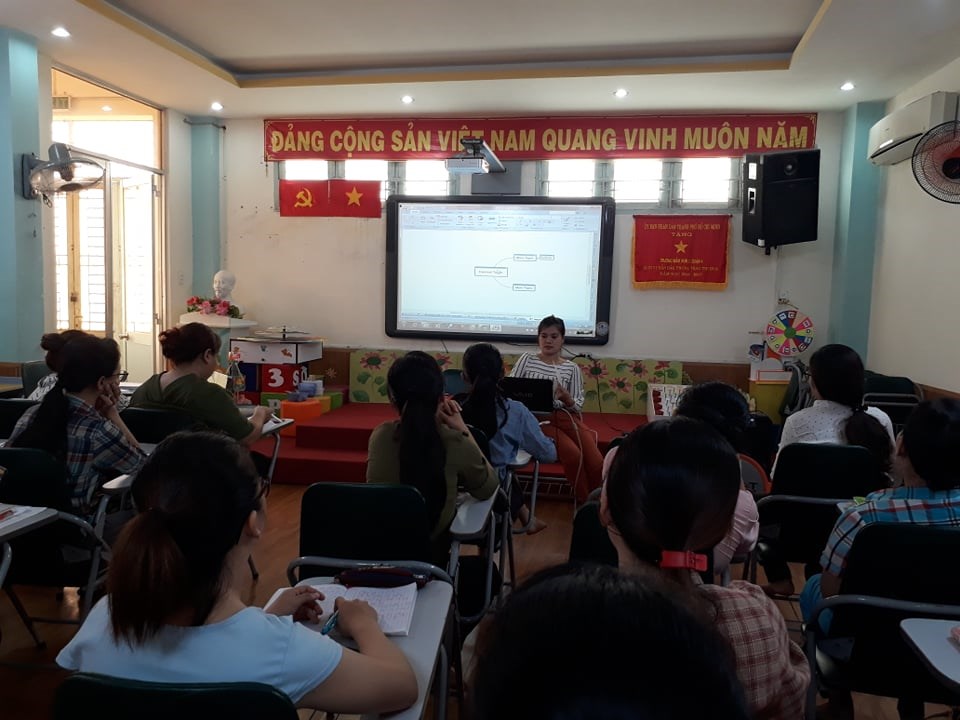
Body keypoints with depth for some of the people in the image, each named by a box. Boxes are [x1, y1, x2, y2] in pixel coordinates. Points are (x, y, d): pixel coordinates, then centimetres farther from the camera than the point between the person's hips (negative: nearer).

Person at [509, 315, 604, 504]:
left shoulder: (571, 368, 11)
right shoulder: (527, 359, 9)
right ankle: (584, 504, -11)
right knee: (574, 454, -30)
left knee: (597, 463, -22)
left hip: (565, 416, 2)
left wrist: (565, 396, -14)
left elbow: (578, 406, 7)